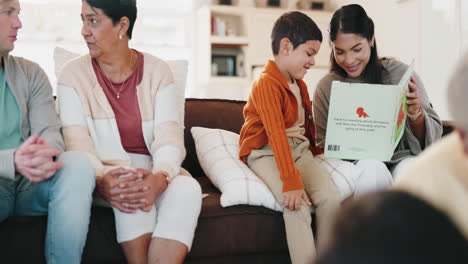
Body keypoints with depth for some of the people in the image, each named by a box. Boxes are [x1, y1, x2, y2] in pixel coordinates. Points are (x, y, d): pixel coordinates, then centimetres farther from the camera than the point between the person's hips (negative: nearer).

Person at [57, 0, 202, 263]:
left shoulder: (158, 71, 0)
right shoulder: (73, 74, -1)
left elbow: (169, 137, -11)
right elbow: (77, 142, -11)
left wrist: (160, 177, -33)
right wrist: (101, 179, -33)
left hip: (155, 172, 1)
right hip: (105, 173, -1)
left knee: (187, 188, -30)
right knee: (129, 190, -34)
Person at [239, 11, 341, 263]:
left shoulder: (300, 84, 13)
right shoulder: (266, 84, -17)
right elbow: (277, 135, -26)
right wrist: (291, 182, -31)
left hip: (299, 150, 8)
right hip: (266, 154, -7)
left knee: (331, 197, -14)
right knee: (297, 205, -29)